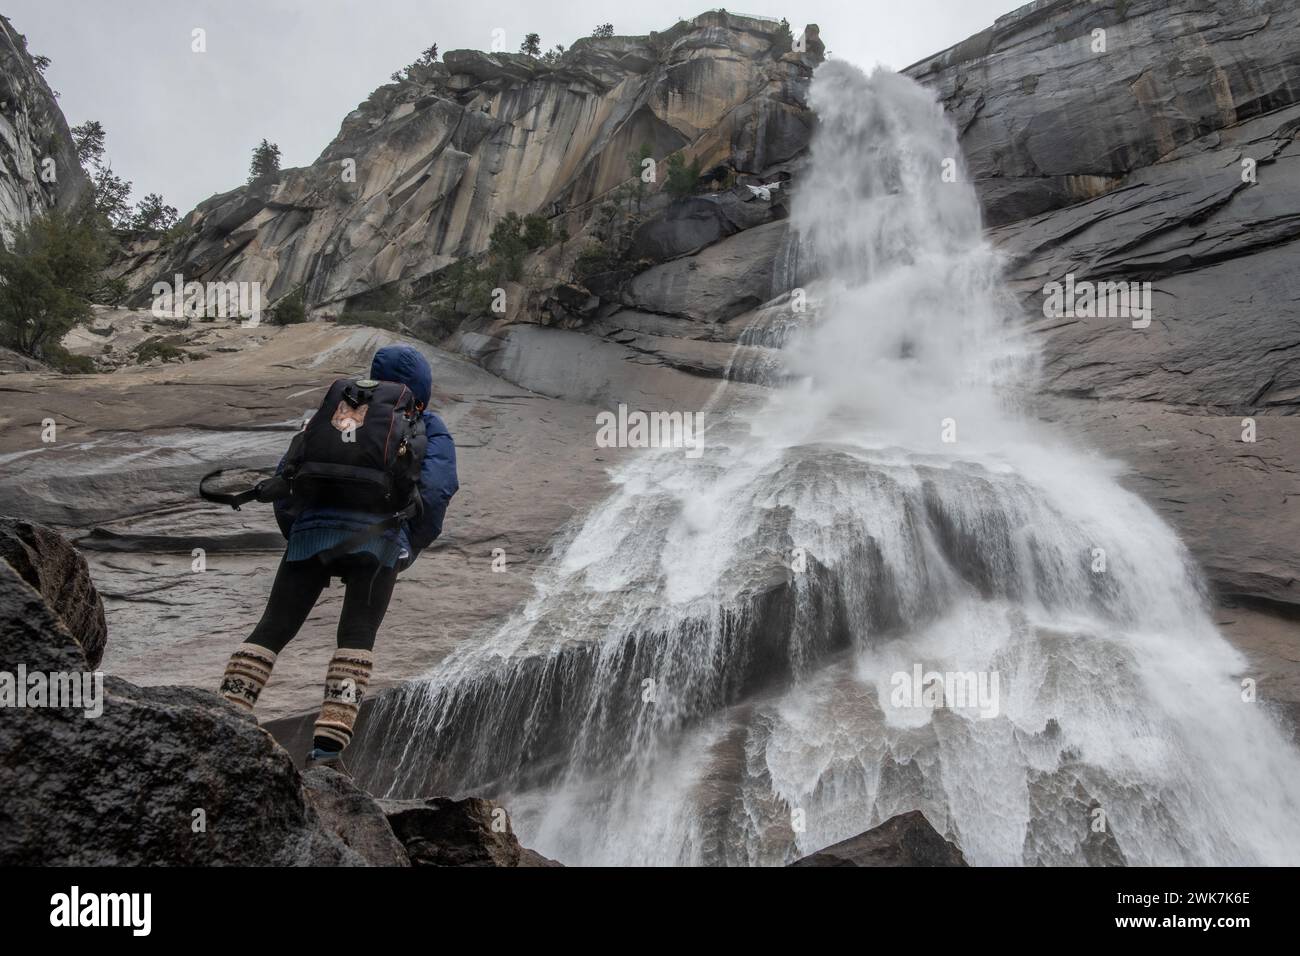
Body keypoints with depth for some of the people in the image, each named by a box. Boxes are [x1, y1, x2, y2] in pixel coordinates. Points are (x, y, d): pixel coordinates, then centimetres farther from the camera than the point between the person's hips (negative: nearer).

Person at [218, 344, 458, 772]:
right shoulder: (429, 427, 20)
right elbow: (436, 488, 2)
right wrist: (412, 548, 12)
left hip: (311, 529, 3)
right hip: (376, 536, -3)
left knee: (271, 629, 4)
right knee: (356, 637, -6)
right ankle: (328, 745, -20)